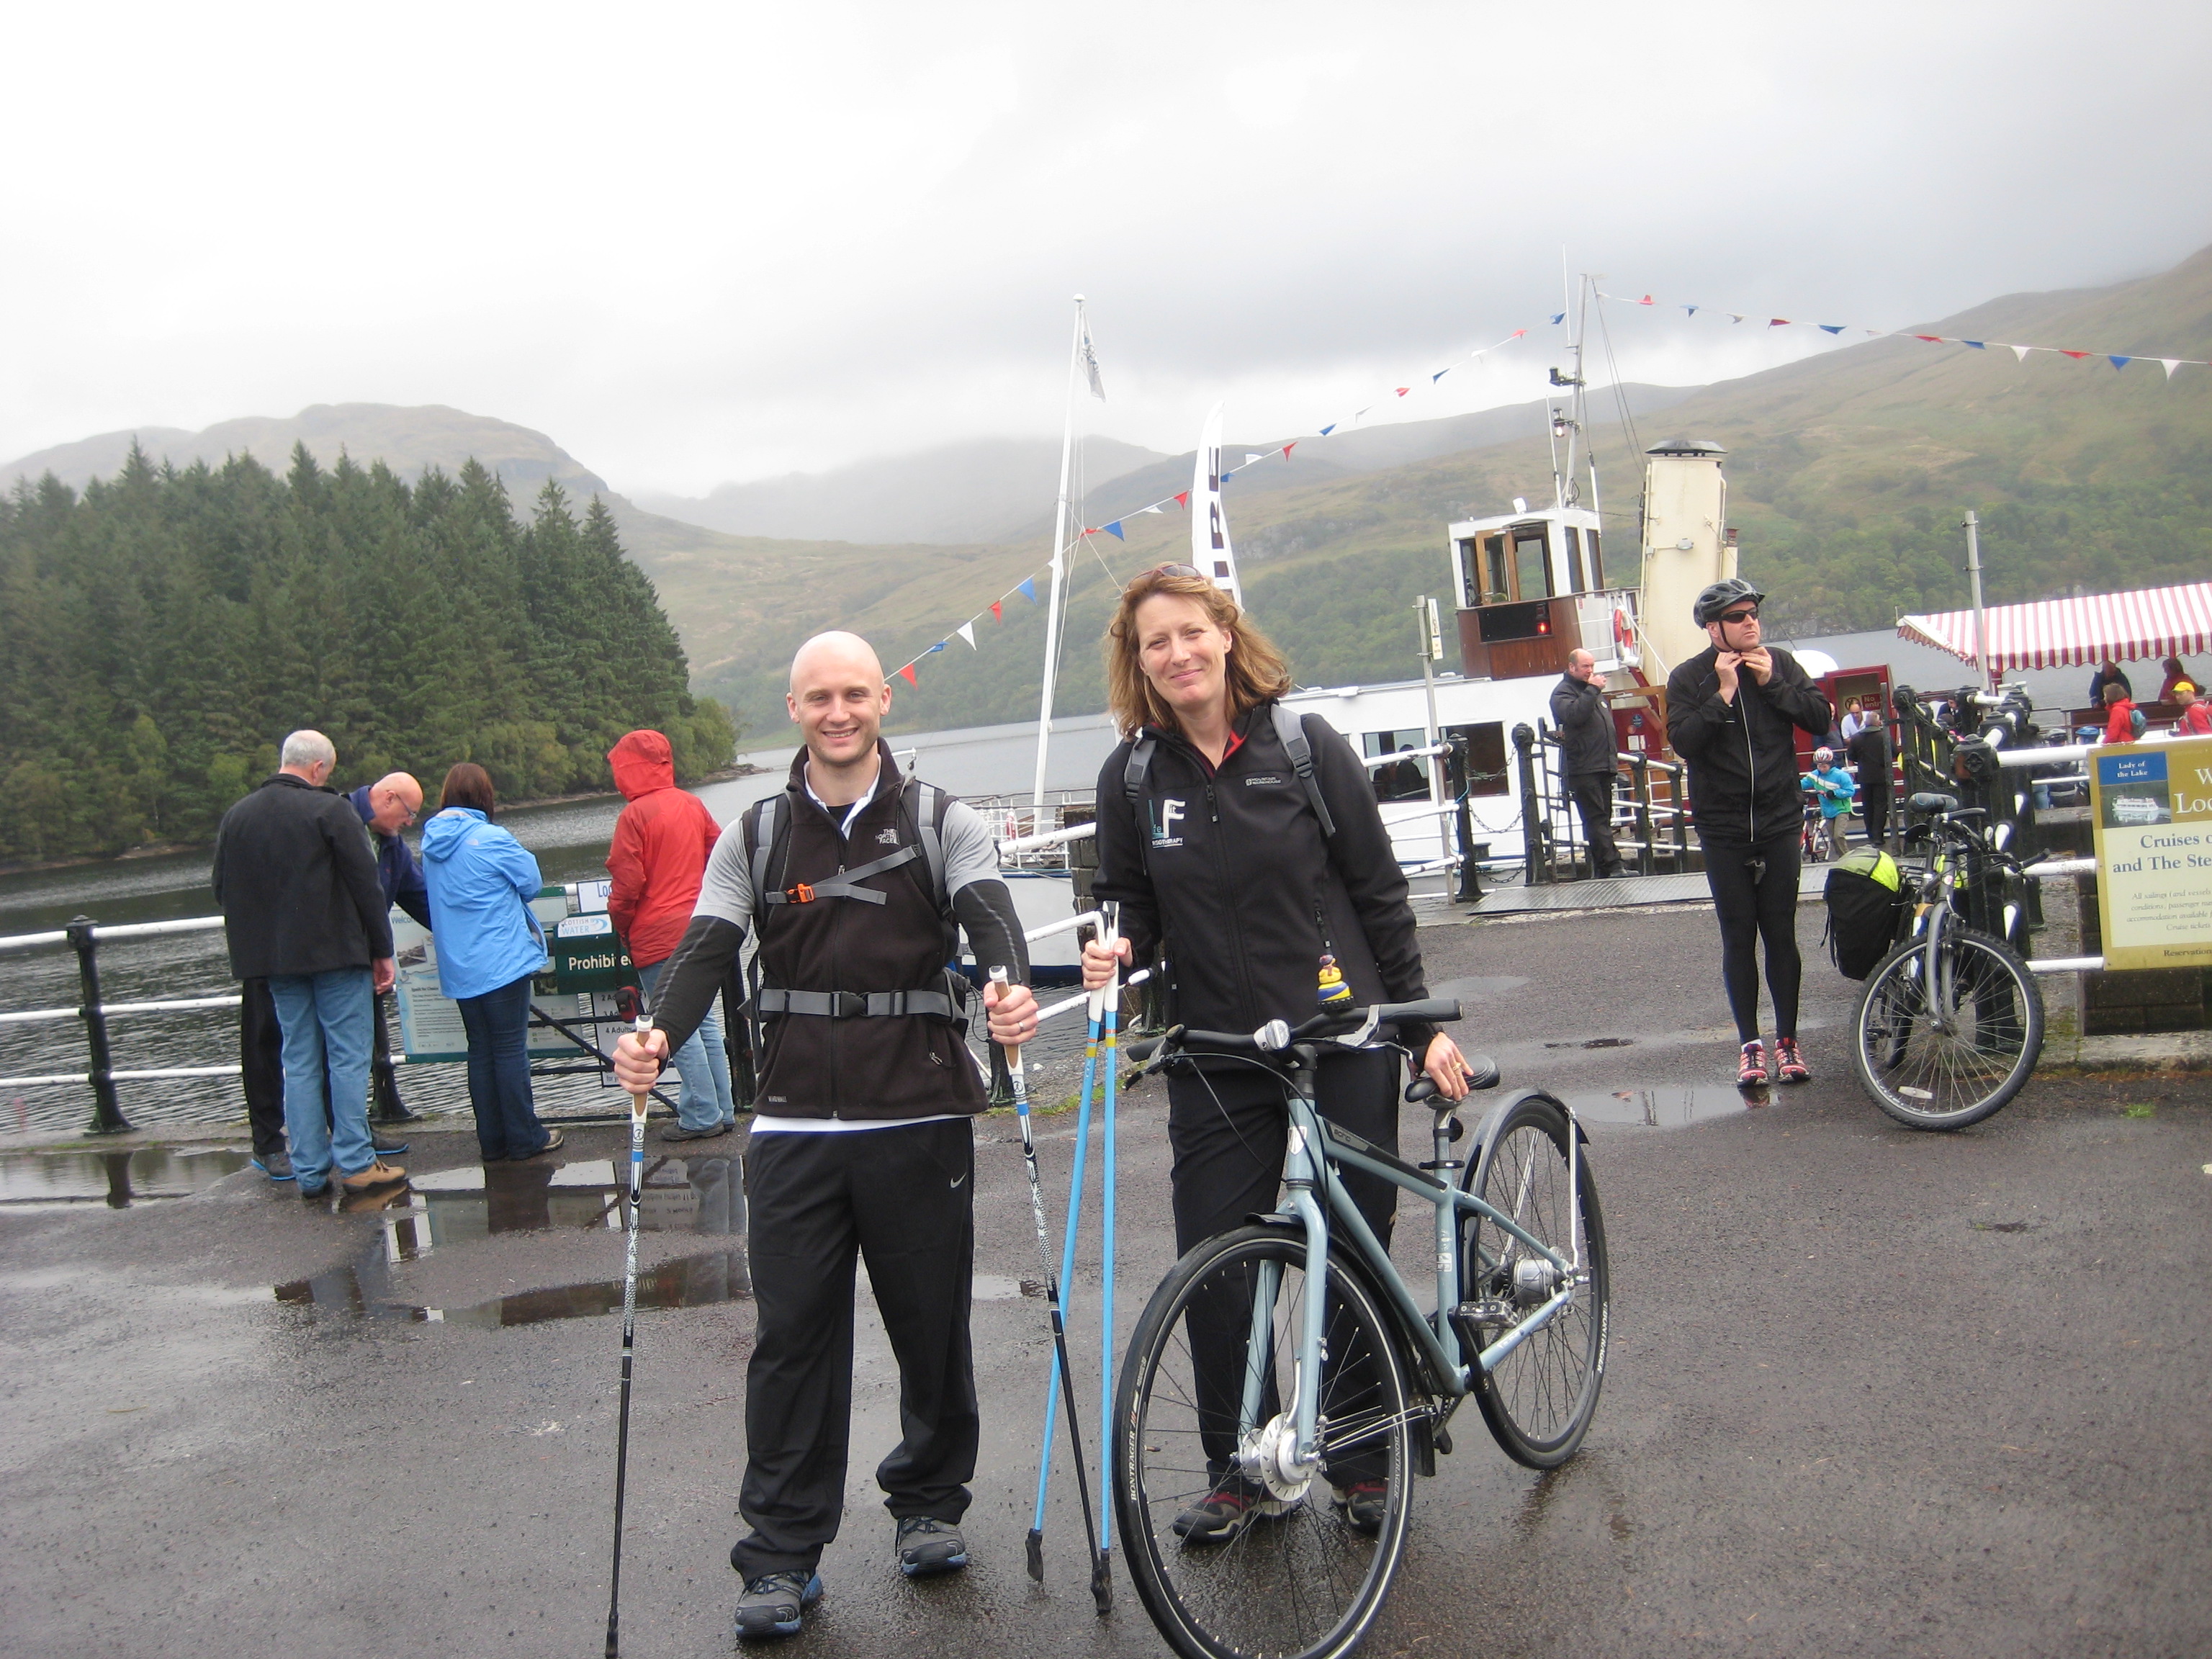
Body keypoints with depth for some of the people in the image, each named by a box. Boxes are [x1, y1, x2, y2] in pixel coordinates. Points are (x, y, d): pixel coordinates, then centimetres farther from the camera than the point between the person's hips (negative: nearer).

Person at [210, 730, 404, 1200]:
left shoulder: (236, 817, 7)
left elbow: (221, 889, 14)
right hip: (337, 953, -5)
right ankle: (355, 1162, 1)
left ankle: (309, 1172, 11)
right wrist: (382, 950, -5)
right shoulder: (329, 810, -11)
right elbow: (365, 885, -11)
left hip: (275, 960, 6)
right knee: (348, 1057, 1)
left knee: (299, 1063, 10)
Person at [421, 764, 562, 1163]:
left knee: (480, 1051, 12)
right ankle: (525, 1138, 4)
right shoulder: (492, 840, -14)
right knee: (511, 1050, -1)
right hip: (502, 961, -6)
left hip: (458, 968, 6)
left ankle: (491, 1141, 16)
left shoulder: (433, 842, 5)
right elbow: (531, 883, -3)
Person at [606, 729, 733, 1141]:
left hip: (657, 937, -7)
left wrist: (621, 925, 1)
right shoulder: (693, 804, 6)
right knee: (705, 1021, 13)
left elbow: (627, 884, -15)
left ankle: (702, 1117, 0)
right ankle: (722, 1110, 18)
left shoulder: (635, 815, -14)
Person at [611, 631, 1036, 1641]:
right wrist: (658, 1037, -21)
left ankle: (930, 1503, 31)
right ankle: (782, 1557, 9)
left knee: (932, 1327, 9)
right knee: (790, 1339, 1)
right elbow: (707, 948, 0)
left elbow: (988, 912, -12)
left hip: (920, 1119, -1)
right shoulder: (754, 837, 10)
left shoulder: (941, 822, 5)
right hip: (794, 1126, 1)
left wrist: (1011, 987, -34)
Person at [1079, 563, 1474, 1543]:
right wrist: (1117, 951, -11)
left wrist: (1422, 1026, 0)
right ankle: (1238, 1468, 19)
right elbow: (1132, 906, 12)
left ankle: (1360, 1461, 25)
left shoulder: (1306, 746, -4)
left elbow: (1380, 894, 1)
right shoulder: (1133, 778, 2)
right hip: (1215, 1058, 2)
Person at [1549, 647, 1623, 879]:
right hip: (1582, 769, -9)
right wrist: (1592, 689, -20)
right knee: (1597, 819, -14)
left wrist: (1613, 752, 28)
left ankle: (1601, 869, 11)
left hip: (1603, 767, 9)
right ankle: (1612, 867, -22)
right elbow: (1574, 714, -25)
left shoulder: (1596, 692, 23)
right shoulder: (1562, 692, -4)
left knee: (1601, 819, 8)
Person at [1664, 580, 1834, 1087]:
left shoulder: (1780, 663, 3)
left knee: (1781, 935, 3)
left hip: (1778, 822, 1)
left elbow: (1820, 719, -3)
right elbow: (1683, 742, -16)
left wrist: (1772, 683, -12)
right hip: (1723, 828, -1)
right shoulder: (1689, 678, -3)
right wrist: (1724, 693, -20)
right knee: (1738, 938, 3)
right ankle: (1750, 1043, 10)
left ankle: (1787, 1041, 12)